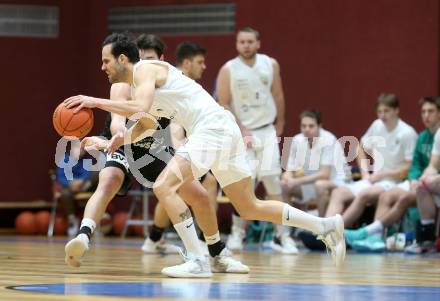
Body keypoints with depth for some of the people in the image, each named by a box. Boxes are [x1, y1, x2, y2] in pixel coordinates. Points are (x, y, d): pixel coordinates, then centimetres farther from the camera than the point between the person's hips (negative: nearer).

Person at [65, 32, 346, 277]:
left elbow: (140, 109, -27)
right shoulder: (138, 82, 21)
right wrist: (118, 141, 13)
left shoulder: (145, 69, -9)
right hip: (222, 132, 10)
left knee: (164, 186, -18)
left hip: (213, 127, -10)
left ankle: (198, 261, -17)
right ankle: (327, 225, 21)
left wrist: (96, 101, -21)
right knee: (250, 208, 15)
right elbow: (146, 122, 32)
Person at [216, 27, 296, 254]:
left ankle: (282, 235, -2)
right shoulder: (228, 70, -7)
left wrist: (279, 125, 12)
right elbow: (224, 105, -7)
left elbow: (277, 96, 11)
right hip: (242, 132, -2)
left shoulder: (271, 65, 1)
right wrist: (242, 130, -13)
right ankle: (237, 233, 6)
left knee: (273, 181, -4)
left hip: (267, 131, 2)